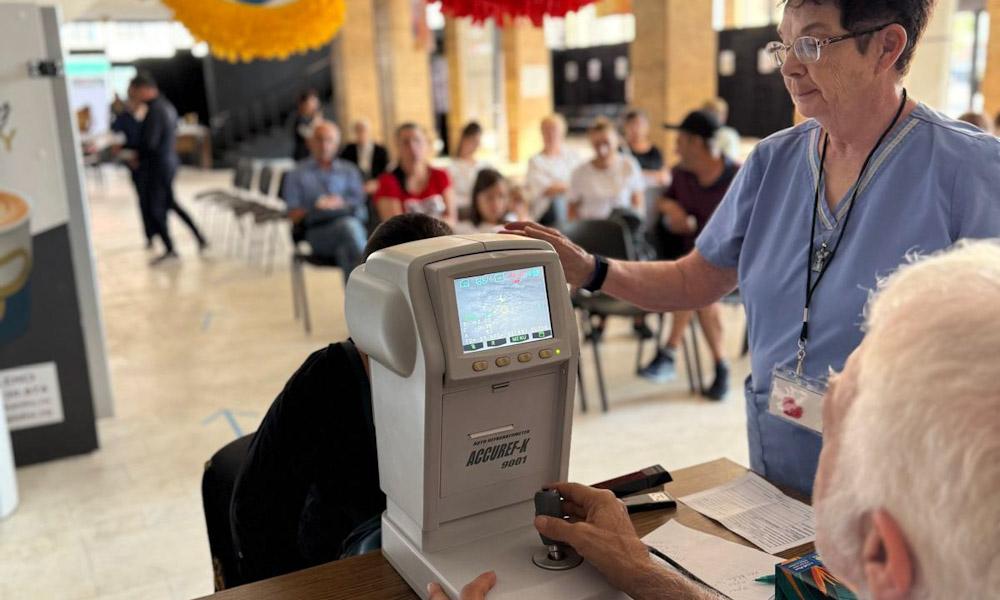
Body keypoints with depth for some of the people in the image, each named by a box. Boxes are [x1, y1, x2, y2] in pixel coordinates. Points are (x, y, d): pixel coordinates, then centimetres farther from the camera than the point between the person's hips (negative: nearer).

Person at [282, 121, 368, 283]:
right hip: (317, 230, -1)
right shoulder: (297, 175, 22)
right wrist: (315, 209, -8)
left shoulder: (349, 171, 28)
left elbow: (361, 205, 15)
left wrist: (342, 204, -6)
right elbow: (294, 216, 12)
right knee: (348, 227, -36)